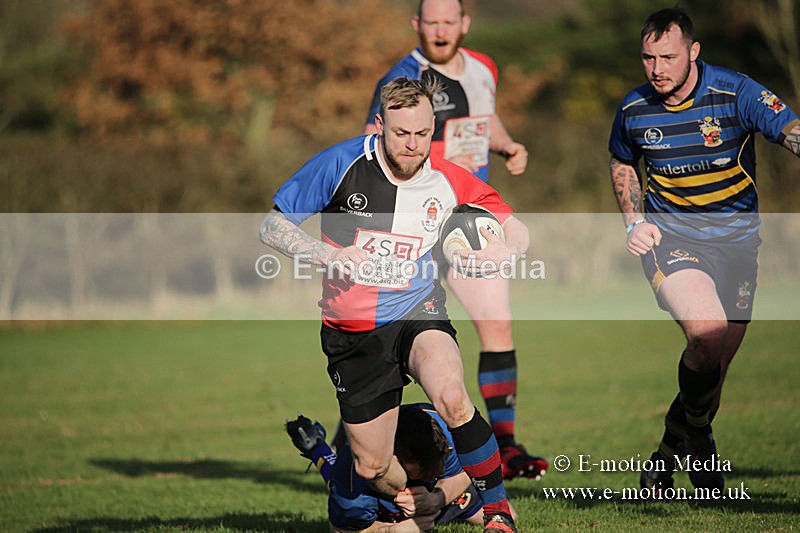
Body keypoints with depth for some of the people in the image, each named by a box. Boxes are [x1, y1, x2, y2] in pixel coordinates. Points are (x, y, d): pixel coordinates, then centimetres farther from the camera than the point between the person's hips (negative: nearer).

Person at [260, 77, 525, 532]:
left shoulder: (449, 181, -5)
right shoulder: (341, 163, -11)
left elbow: (515, 230, 6)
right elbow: (274, 225, -5)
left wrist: (505, 251, -19)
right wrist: (329, 256, -21)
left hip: (417, 314, -1)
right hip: (352, 335, 1)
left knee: (451, 398, -33)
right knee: (373, 469, 4)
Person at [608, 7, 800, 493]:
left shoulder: (736, 94, -13)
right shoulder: (634, 109, -4)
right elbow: (622, 165, 16)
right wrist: (635, 221, 2)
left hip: (736, 235, 1)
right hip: (669, 233, -1)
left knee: (718, 359, 6)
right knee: (706, 331, -26)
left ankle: (670, 453, 32)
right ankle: (696, 431, 0)